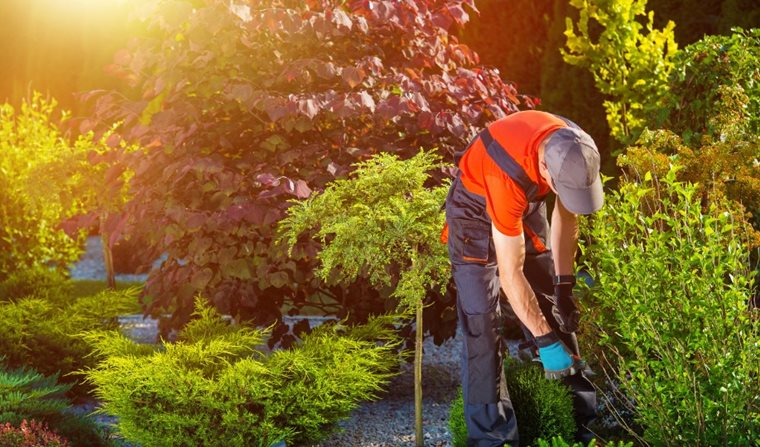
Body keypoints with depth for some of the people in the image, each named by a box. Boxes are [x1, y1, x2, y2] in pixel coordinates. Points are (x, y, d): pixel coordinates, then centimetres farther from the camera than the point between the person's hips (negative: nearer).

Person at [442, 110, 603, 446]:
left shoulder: (572, 150, -25)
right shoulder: (508, 178, -43)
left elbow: (565, 216, -5)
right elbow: (510, 274, -36)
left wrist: (565, 285, -7)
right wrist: (545, 342, -32)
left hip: (526, 203, 6)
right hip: (476, 209, -6)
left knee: (554, 308, 7)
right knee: (481, 325, -12)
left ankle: (582, 418, 16)